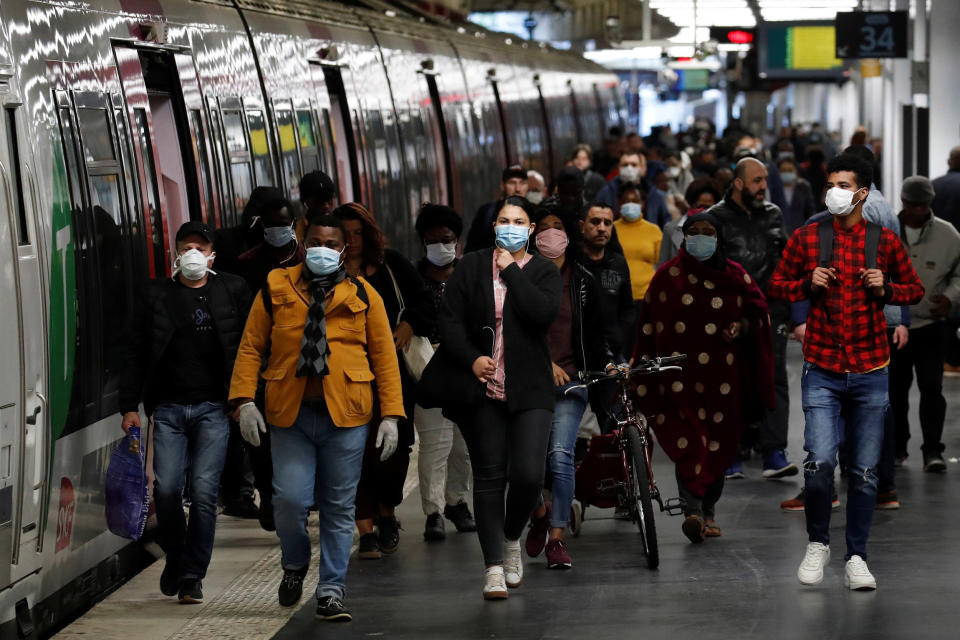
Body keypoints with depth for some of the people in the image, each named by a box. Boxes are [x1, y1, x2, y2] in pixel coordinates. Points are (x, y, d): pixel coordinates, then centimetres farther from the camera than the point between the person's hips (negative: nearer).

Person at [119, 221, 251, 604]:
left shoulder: (232, 292, 7)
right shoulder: (156, 295, 9)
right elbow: (135, 353, 10)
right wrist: (129, 406, 3)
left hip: (213, 407, -1)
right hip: (168, 407, 1)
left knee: (204, 491, -9)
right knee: (166, 489, -7)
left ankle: (193, 575, 1)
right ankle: (175, 557, 19)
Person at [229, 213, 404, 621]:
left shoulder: (363, 295, 6)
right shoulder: (276, 289, 7)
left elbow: (384, 356, 5)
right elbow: (251, 347, 7)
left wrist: (391, 415, -2)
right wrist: (244, 400, -5)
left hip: (345, 417, 0)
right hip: (289, 415, 0)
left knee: (338, 508, 4)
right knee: (289, 499, -8)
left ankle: (331, 592, 13)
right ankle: (294, 565, 21)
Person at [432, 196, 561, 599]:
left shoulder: (544, 272, 6)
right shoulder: (471, 267, 8)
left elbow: (544, 313, -13)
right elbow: (450, 319, 2)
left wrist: (511, 271, -7)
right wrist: (471, 358, -12)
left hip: (529, 391, -1)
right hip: (482, 389, 1)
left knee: (529, 474, -11)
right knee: (489, 477, 0)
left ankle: (511, 537, 19)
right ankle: (494, 567, 4)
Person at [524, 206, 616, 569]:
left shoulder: (584, 282, 10)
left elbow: (595, 334, 13)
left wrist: (607, 363, -4)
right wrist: (543, 363, -14)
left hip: (570, 381, 0)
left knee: (560, 456, -14)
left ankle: (556, 538, -10)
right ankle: (539, 513, 28)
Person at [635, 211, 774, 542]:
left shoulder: (734, 276, 8)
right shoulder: (668, 276, 5)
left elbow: (758, 308, 14)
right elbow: (650, 324, 8)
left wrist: (743, 326, -7)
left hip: (723, 375, 2)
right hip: (680, 373, -2)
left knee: (718, 444, 5)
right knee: (688, 440, -16)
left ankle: (709, 511, 17)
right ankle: (692, 509, -25)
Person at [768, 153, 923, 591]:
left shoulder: (884, 241, 4)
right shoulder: (806, 238, 3)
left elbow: (914, 290, 13)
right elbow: (776, 286, 11)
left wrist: (885, 288, -8)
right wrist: (807, 284, -9)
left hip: (870, 373, 1)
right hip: (822, 370, -1)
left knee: (864, 470, 4)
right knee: (819, 462, -13)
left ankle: (856, 557, 17)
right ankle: (817, 543, 10)